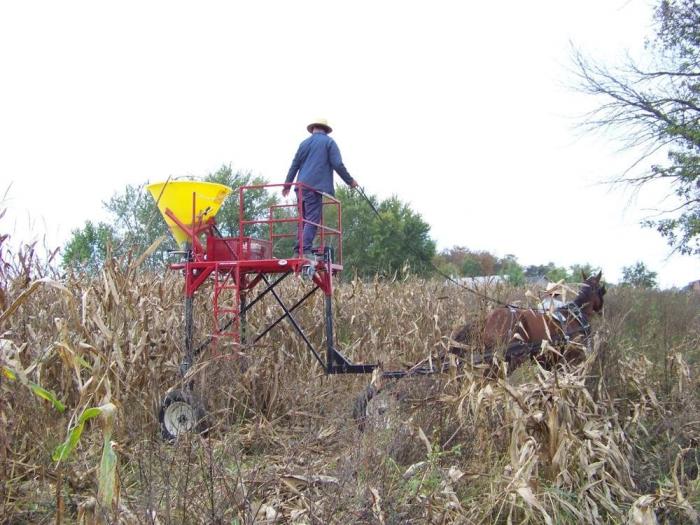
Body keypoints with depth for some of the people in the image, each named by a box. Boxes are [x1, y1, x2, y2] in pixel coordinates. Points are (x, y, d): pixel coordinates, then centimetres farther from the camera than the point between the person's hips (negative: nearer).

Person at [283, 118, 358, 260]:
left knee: (304, 220, 12)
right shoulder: (329, 142, 3)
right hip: (316, 186, -6)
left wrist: (287, 184, 30)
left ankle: (298, 250, 9)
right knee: (313, 220, -10)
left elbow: (295, 165, 21)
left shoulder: (304, 143, 18)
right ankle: (306, 250, -20)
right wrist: (350, 181, 6)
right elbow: (337, 164, -5)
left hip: (302, 186, 6)